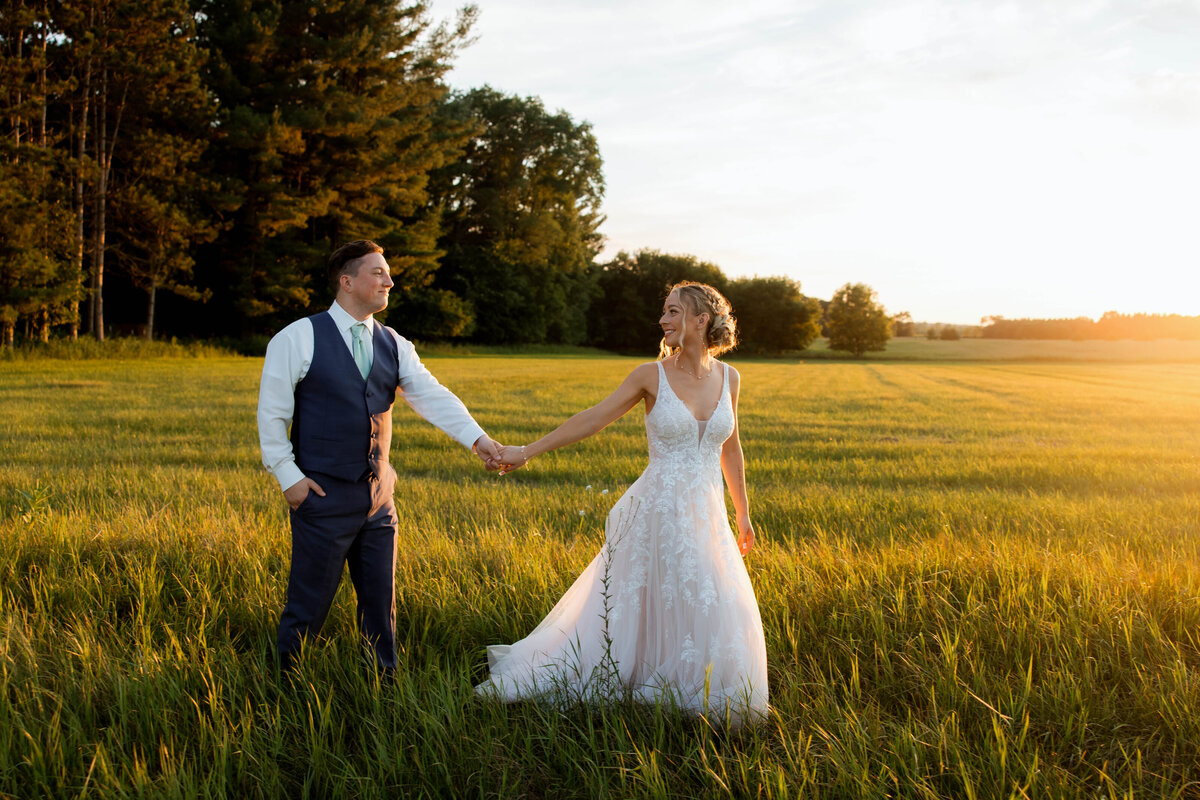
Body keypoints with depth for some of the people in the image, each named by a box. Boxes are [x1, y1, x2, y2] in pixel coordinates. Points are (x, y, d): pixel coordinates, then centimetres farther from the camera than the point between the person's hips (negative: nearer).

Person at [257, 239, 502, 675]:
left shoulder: (394, 346, 9)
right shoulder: (299, 338, -5)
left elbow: (432, 396, -3)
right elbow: (272, 413, -4)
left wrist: (477, 438, -17)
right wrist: (288, 476, -10)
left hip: (378, 497, 5)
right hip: (324, 495, -5)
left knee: (380, 602, 13)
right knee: (308, 606, 2)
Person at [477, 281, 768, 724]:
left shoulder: (728, 377, 4)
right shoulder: (652, 375, -5)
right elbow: (591, 419, -4)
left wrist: (743, 514, 20)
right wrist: (528, 451, -9)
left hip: (707, 516, 4)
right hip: (659, 512, -4)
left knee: (720, 616, 7)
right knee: (622, 605, 1)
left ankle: (704, 699, 29)